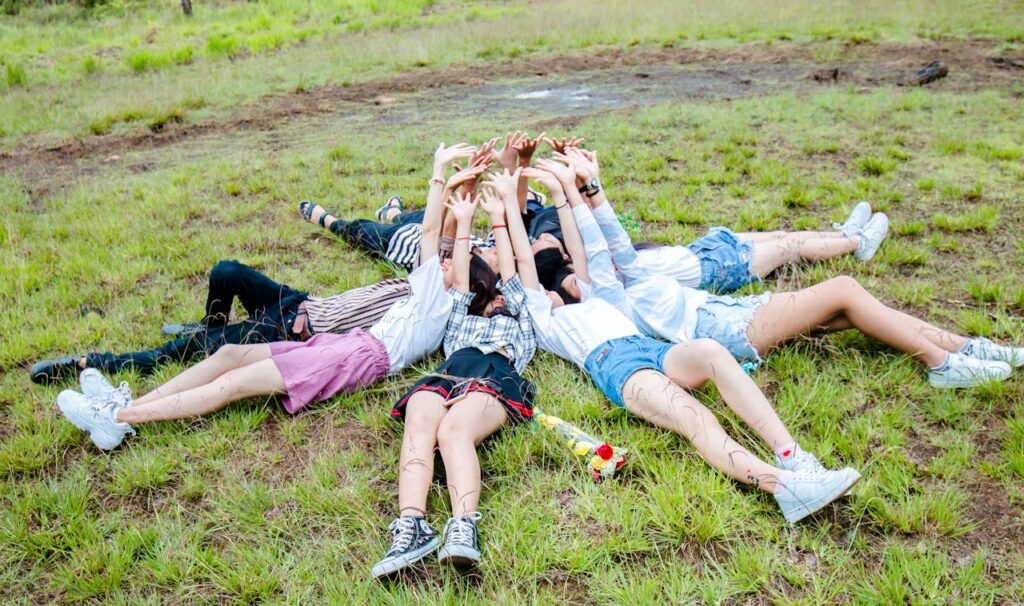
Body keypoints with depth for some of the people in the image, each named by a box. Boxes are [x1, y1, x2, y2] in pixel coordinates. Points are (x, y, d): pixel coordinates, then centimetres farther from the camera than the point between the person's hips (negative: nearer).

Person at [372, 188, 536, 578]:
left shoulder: (521, 324, 39)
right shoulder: (462, 322, 45)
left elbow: (511, 277, 36)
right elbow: (460, 283, 40)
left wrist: (498, 217, 41)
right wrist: (463, 222, 45)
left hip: (496, 378, -2)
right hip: (443, 376, 3)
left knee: (453, 431, -37)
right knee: (418, 431, -34)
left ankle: (464, 529, -59)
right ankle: (411, 527, -56)